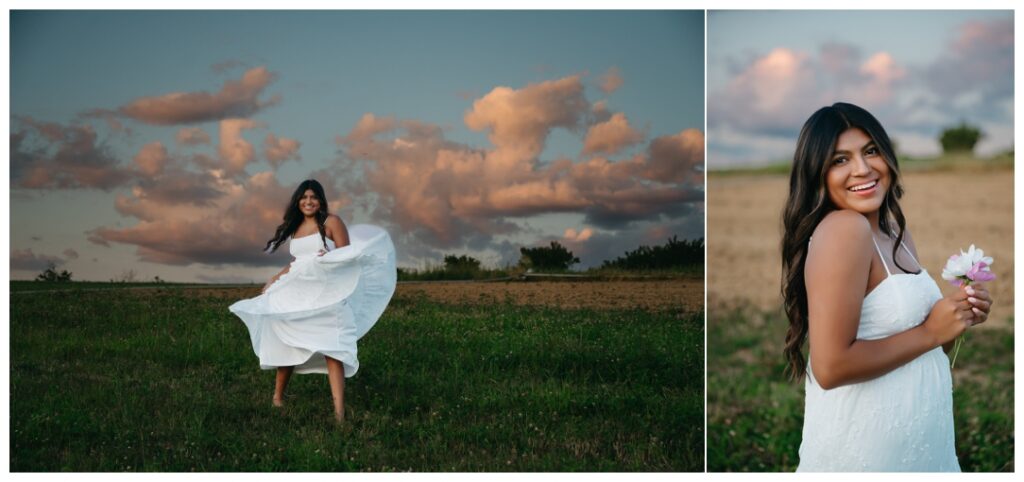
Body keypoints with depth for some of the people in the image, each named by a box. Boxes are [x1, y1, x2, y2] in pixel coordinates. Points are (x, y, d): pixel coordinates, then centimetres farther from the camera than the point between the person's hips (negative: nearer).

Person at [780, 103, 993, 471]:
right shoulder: (842, 228, -20)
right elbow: (830, 367, -25)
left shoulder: (896, 232, 5)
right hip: (863, 445, -8)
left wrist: (959, 315, -2)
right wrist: (930, 333, -17)